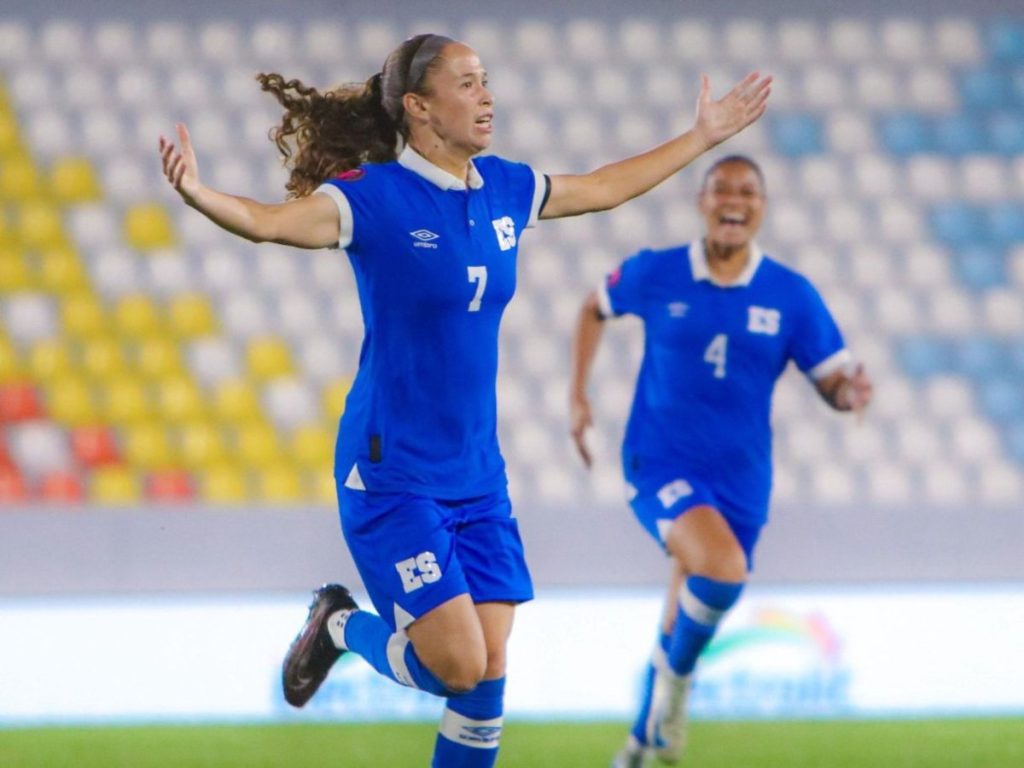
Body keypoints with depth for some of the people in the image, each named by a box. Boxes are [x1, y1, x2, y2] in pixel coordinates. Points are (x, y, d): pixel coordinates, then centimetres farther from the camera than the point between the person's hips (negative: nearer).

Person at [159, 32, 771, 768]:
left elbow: (602, 188, 23)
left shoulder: (505, 189, 5)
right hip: (392, 476, -6)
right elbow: (267, 221, -29)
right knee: (458, 666, -11)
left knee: (488, 675, 1)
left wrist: (703, 135, 29)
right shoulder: (374, 197, -15)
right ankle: (342, 626, 19)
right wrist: (199, 195, -50)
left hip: (477, 476, 6)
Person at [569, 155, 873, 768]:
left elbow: (834, 383, 0)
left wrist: (852, 392, -24)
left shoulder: (792, 296, -3)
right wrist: (578, 394, 9)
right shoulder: (654, 275, -4)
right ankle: (676, 676, -1)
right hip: (660, 464, -3)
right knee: (724, 569, -31)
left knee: (693, 608, 13)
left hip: (740, 481, 3)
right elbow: (597, 308, 16)